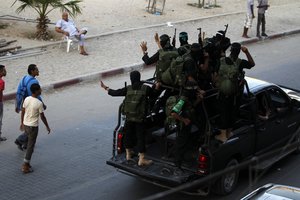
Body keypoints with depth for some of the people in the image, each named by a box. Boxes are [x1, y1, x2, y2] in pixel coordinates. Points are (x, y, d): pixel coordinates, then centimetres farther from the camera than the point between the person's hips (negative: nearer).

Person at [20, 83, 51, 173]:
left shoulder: (26, 99, -2)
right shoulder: (39, 103, -20)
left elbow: (22, 112, 7)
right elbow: (42, 117, -12)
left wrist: (22, 123, 21)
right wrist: (47, 127, 1)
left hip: (25, 125, 7)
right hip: (33, 126, -7)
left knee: (30, 144, 21)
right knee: (30, 146, 3)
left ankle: (26, 163, 26)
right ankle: (26, 166, 7)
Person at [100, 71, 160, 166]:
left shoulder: (128, 89, -6)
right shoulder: (146, 88, -9)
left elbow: (115, 93, -1)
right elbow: (154, 95, 5)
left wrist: (105, 87, 13)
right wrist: (157, 88, 21)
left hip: (129, 118, 2)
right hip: (140, 119, -2)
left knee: (128, 135, 19)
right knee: (141, 137, 3)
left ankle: (128, 154, 36)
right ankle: (141, 159, 1)